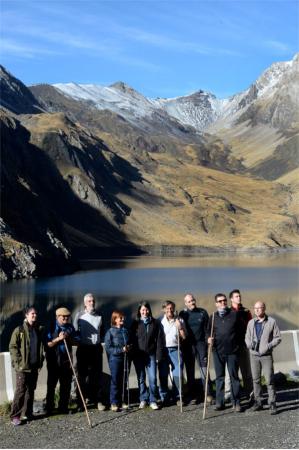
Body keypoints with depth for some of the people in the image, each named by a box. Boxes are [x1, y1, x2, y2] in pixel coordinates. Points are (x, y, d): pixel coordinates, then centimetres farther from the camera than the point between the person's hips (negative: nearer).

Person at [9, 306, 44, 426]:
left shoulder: (39, 330, 10)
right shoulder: (19, 330, -4)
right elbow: (12, 347, -6)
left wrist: (41, 360, 10)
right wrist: (18, 361, -13)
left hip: (34, 366, 5)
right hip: (22, 367, -5)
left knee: (31, 390, 11)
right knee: (20, 390, -7)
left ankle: (27, 413, 21)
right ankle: (15, 416, -3)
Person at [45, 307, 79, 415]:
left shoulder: (70, 327, 8)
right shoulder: (51, 328, -5)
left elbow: (77, 342, 7)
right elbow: (48, 344, -11)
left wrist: (68, 338, -10)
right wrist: (58, 339, -22)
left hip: (66, 361, 4)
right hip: (54, 361, -4)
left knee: (66, 385, 9)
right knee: (51, 385, 3)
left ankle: (63, 408, 20)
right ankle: (49, 409, 11)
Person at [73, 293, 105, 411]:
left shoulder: (99, 316, 10)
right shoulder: (79, 315, 1)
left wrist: (100, 344, 10)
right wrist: (79, 341, -5)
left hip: (96, 348, 3)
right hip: (83, 348, -2)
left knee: (97, 375, 4)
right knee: (82, 375, 2)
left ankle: (98, 401, 9)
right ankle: (80, 402, 7)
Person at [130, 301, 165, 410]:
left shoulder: (155, 323, 3)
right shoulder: (135, 324, 4)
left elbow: (159, 340, 2)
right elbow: (131, 339, 4)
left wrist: (159, 355, -4)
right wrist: (132, 355, -3)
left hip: (151, 355, -1)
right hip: (138, 355, 1)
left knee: (152, 378, -5)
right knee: (141, 379, 7)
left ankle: (153, 400, 6)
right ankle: (143, 399, 18)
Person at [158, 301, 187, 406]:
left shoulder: (179, 320, 8)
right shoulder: (160, 321, 5)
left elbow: (184, 337, 7)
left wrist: (180, 327, -8)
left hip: (175, 350, 0)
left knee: (177, 374, -3)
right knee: (163, 375, 2)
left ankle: (177, 397, 8)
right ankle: (164, 398, 12)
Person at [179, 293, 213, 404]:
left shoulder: (202, 312, 5)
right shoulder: (182, 314, 5)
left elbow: (207, 328, 5)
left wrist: (208, 340, -7)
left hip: (200, 343, -1)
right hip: (187, 345, 1)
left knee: (204, 369, -5)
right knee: (190, 371, 5)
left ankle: (208, 394, -2)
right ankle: (193, 395, 13)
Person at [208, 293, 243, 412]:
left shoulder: (234, 314, 1)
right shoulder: (213, 316, 8)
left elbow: (240, 331, 2)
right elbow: (209, 331, 15)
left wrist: (238, 345, -2)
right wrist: (209, 338, -5)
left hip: (232, 351, -2)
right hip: (218, 351, 2)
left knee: (234, 376, 3)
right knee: (219, 377, 8)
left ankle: (236, 402, 9)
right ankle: (219, 402, 15)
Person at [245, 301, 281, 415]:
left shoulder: (271, 322, -1)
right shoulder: (251, 322, 9)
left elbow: (278, 338, 0)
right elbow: (247, 337, 16)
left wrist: (269, 346, -15)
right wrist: (250, 344, -6)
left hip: (267, 355, -3)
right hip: (254, 355, 4)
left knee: (269, 380, -6)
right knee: (256, 380, 7)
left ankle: (272, 404, 0)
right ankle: (258, 402, 17)